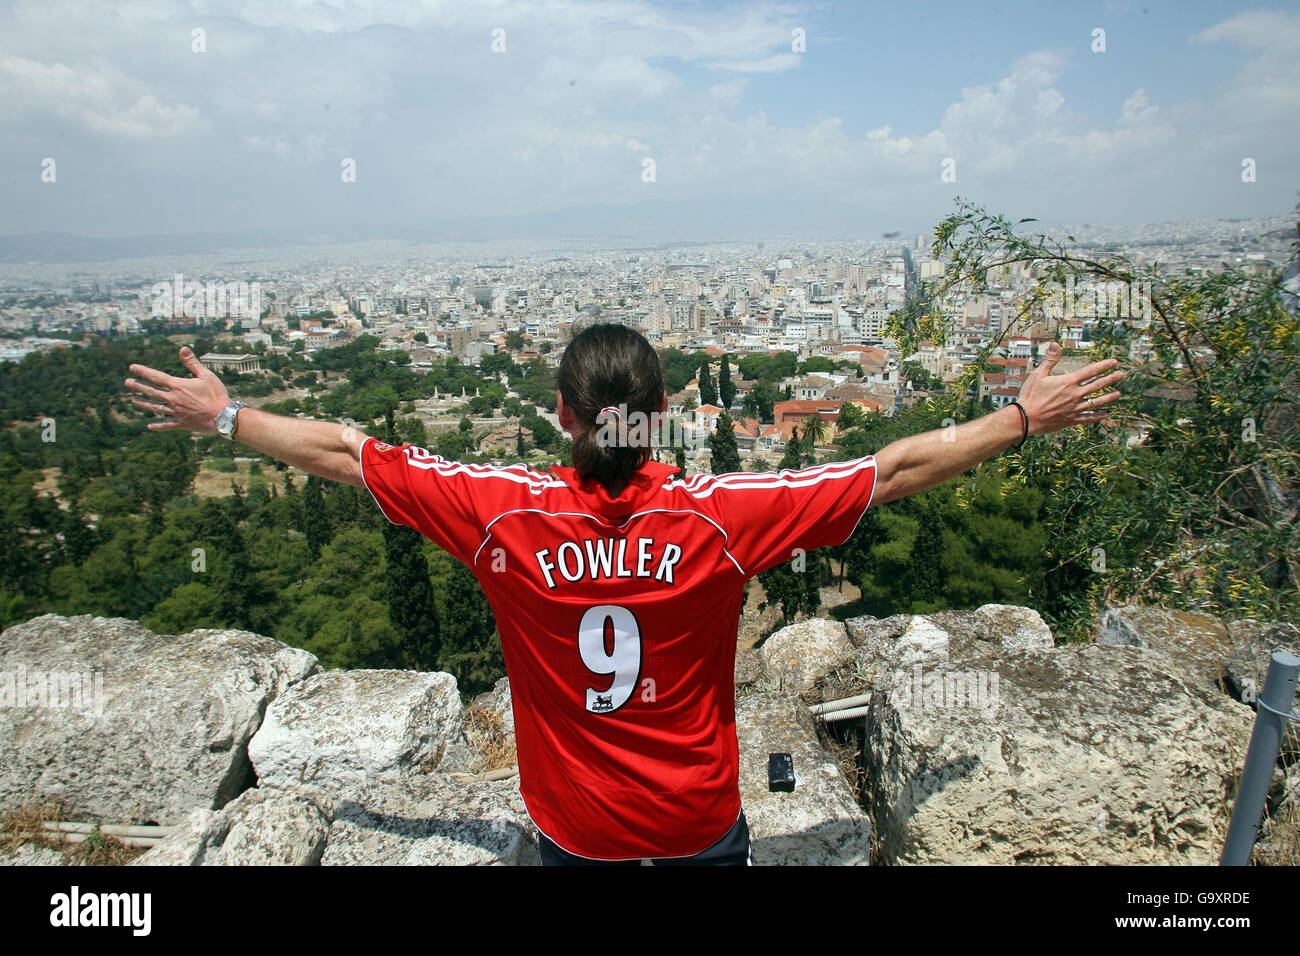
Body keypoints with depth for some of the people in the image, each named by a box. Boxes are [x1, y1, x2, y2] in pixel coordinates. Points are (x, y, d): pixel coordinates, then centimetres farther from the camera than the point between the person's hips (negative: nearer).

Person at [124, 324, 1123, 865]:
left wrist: (223, 415, 6)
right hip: (702, 822, 0)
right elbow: (894, 469, -16)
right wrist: (1026, 417, -4)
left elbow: (346, 454, -10)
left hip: (574, 831, 1)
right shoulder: (721, 516, -22)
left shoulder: (505, 515, -20)